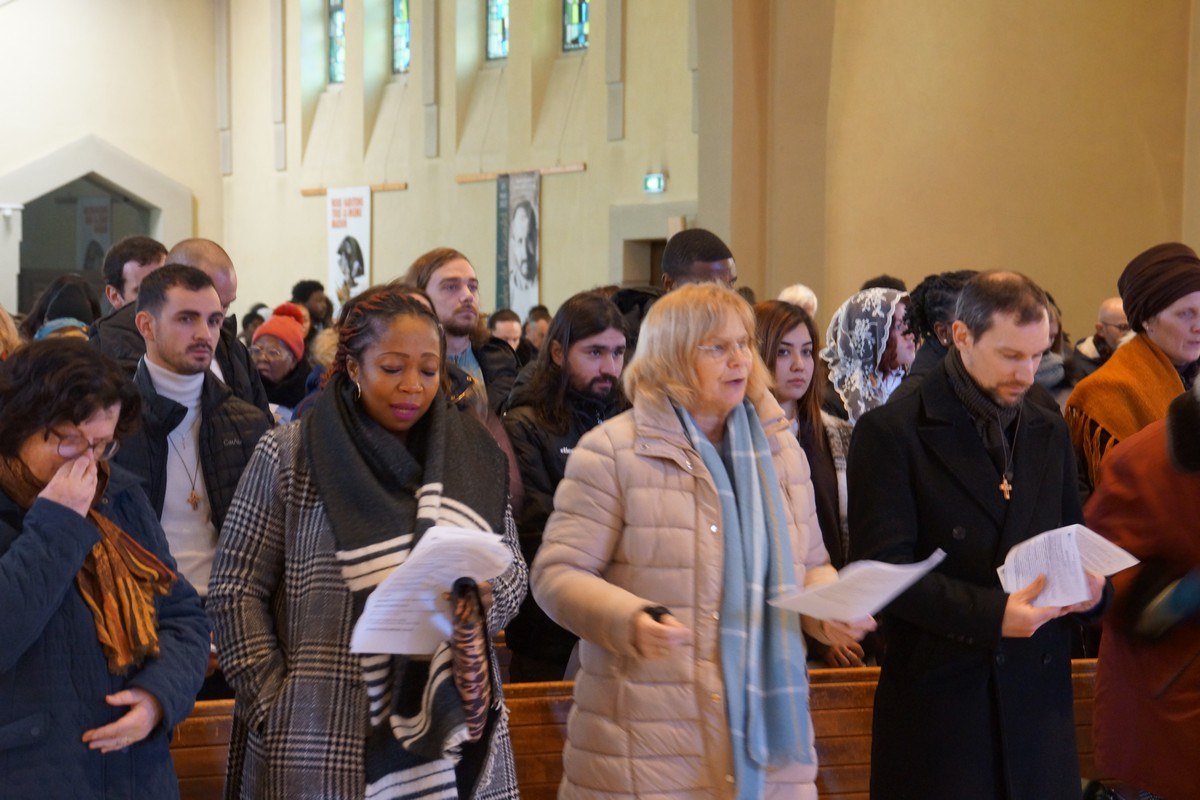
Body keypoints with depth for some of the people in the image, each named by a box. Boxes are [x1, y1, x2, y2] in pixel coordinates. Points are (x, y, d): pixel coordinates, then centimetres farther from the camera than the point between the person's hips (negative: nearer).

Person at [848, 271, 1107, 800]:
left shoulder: (1049, 432, 15)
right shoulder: (890, 433, -4)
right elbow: (881, 567, -11)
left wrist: (1089, 584, -4)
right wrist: (991, 613, -22)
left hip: (1038, 694, 5)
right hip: (936, 692, -5)